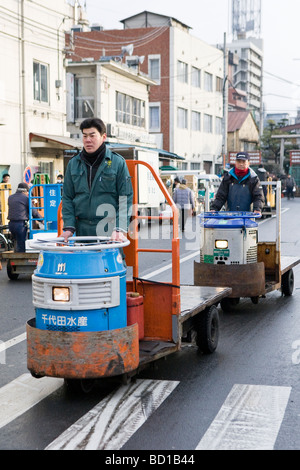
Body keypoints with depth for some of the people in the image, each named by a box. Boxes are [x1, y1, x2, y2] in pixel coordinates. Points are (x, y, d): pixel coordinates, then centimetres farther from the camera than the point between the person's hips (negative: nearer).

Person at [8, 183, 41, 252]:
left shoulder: (10, 198, 14)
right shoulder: (26, 198, -6)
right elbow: (34, 212, -2)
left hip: (11, 223, 7)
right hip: (21, 224, -7)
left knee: (17, 243, 20)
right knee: (22, 246, -2)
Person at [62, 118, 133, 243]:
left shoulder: (118, 162, 2)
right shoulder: (73, 164, 12)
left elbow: (125, 198, -2)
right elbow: (67, 198, 13)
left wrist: (120, 229, -13)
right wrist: (69, 227, 0)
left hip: (109, 233, -3)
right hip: (82, 231, 3)